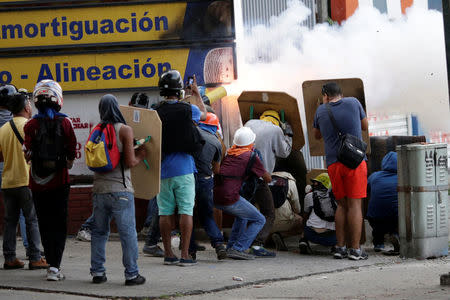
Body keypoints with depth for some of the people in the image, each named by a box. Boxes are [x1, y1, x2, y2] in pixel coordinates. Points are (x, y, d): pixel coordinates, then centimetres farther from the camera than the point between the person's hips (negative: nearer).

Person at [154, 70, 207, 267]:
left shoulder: (154, 113, -1)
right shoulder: (188, 110, -3)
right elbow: (203, 114, 21)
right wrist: (196, 94, 37)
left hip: (163, 170, 2)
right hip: (184, 169, -2)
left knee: (165, 213, 8)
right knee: (186, 211, -1)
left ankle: (168, 254, 12)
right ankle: (185, 255, -4)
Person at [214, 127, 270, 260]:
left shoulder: (229, 153, 17)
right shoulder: (251, 156, 0)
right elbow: (268, 179, 9)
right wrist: (267, 175, 34)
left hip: (215, 196, 7)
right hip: (230, 198, -7)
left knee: (243, 215, 33)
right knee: (259, 220, 7)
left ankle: (231, 247, 28)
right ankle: (238, 249, -3)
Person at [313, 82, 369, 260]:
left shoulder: (321, 111, 7)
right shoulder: (353, 103, 4)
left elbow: (317, 135, 23)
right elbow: (365, 126, 17)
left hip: (333, 164, 2)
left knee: (342, 205, 13)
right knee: (354, 205, -2)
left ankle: (340, 248, 8)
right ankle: (355, 250, -5)